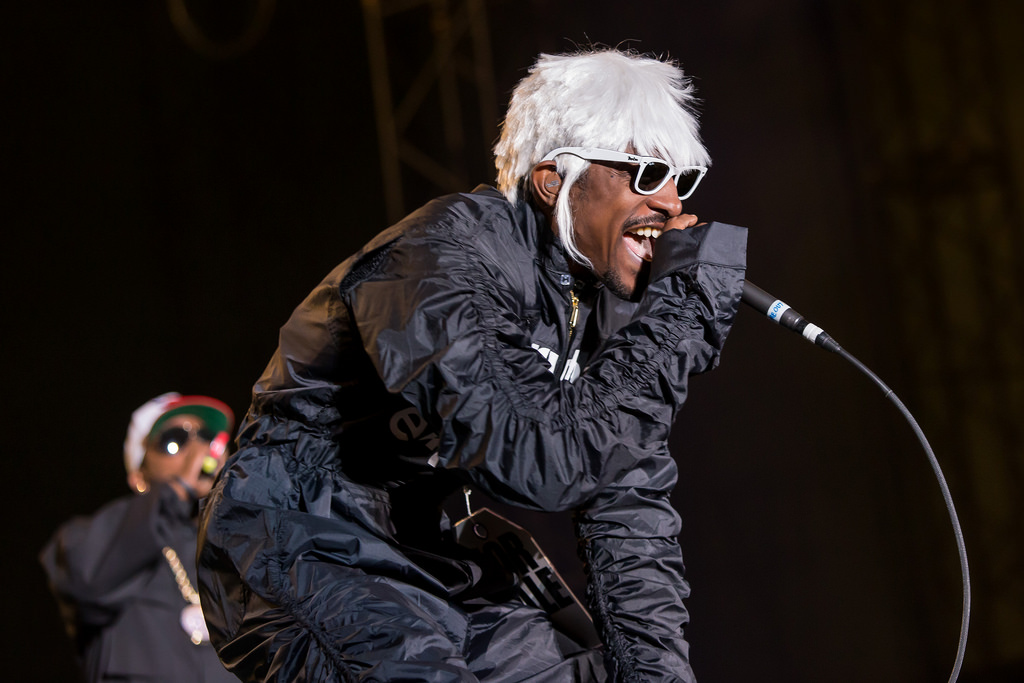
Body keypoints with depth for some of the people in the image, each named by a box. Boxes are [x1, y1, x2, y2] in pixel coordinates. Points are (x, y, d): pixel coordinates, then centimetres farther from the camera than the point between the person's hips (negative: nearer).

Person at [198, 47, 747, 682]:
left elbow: (630, 499, 3)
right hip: (307, 557, -8)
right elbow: (544, 466, -34)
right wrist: (674, 319, -29)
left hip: (437, 569, 8)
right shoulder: (440, 261, -24)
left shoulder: (604, 291, 2)